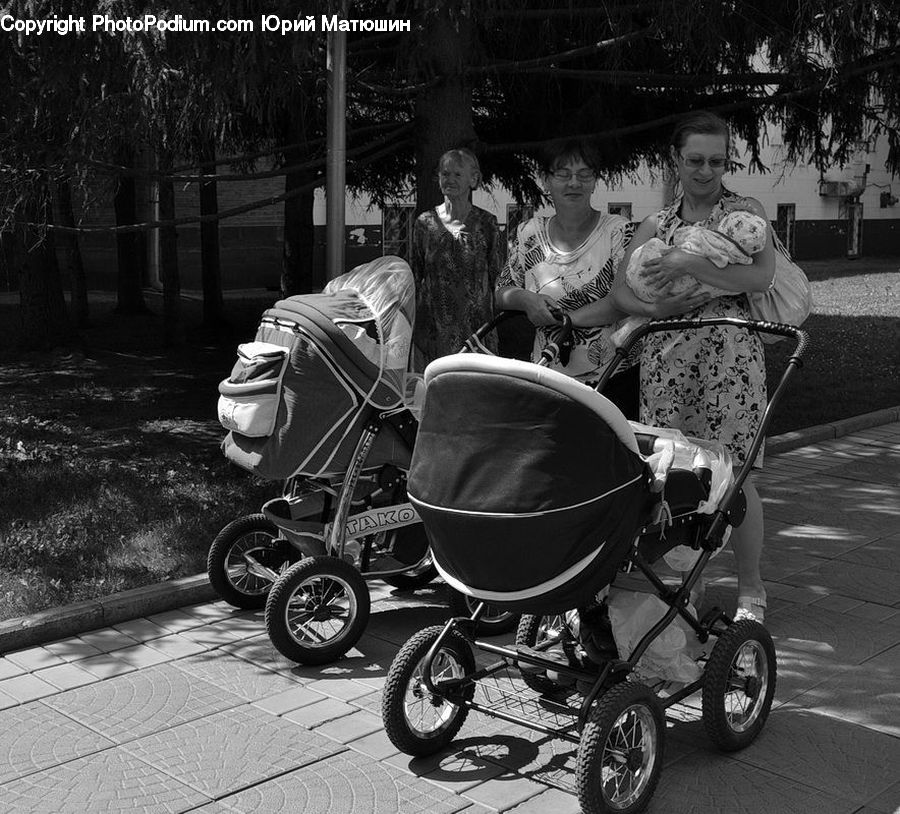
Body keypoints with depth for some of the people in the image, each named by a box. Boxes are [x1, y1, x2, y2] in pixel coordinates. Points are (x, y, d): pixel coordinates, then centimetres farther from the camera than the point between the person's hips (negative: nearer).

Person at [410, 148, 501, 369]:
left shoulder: (486, 223, 1)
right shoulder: (425, 222, 4)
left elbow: (496, 277, 6)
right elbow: (414, 277, 10)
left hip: (476, 325, -1)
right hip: (433, 324, 1)